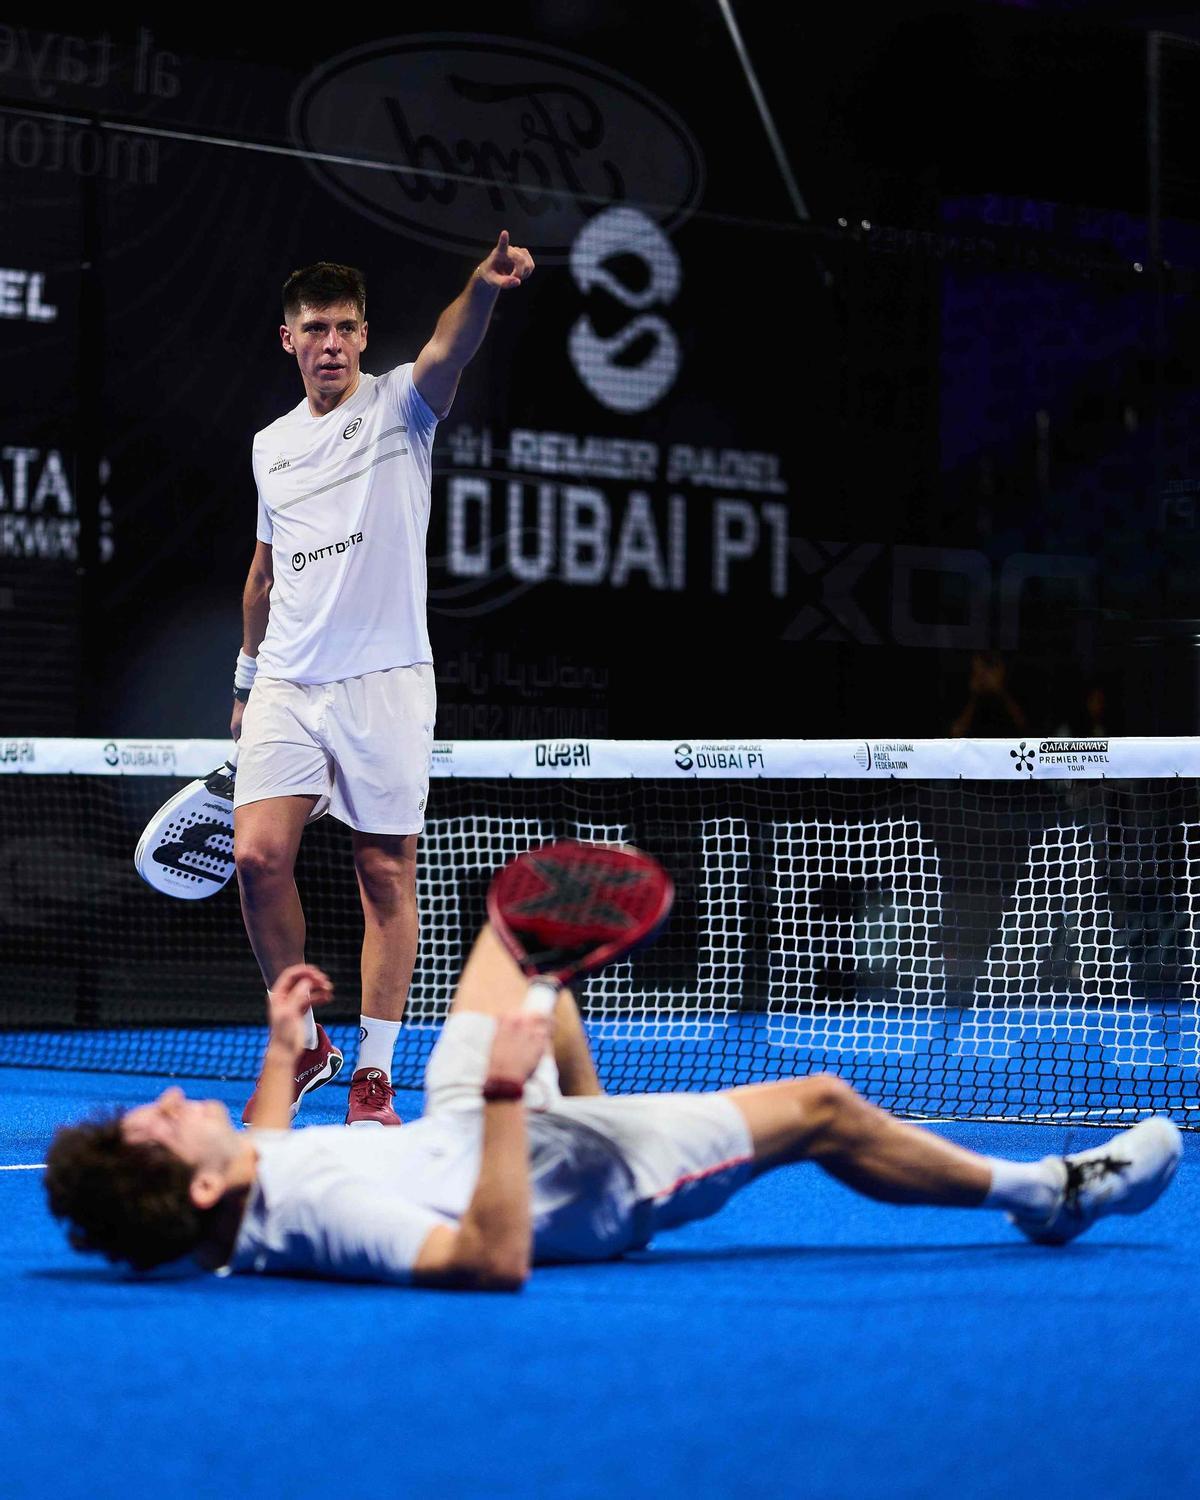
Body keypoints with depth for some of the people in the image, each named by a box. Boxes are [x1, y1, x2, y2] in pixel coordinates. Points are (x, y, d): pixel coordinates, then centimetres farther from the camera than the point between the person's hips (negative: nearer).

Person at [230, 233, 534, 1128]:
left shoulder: (398, 406, 1)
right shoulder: (272, 446, 15)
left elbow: (449, 350, -23)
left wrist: (483, 290, -44)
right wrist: (248, 681, 26)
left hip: (384, 680, -4)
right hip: (287, 685, 4)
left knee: (386, 875, -1)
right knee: (259, 856, -10)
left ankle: (374, 1074, 6)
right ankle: (303, 1044, 8)